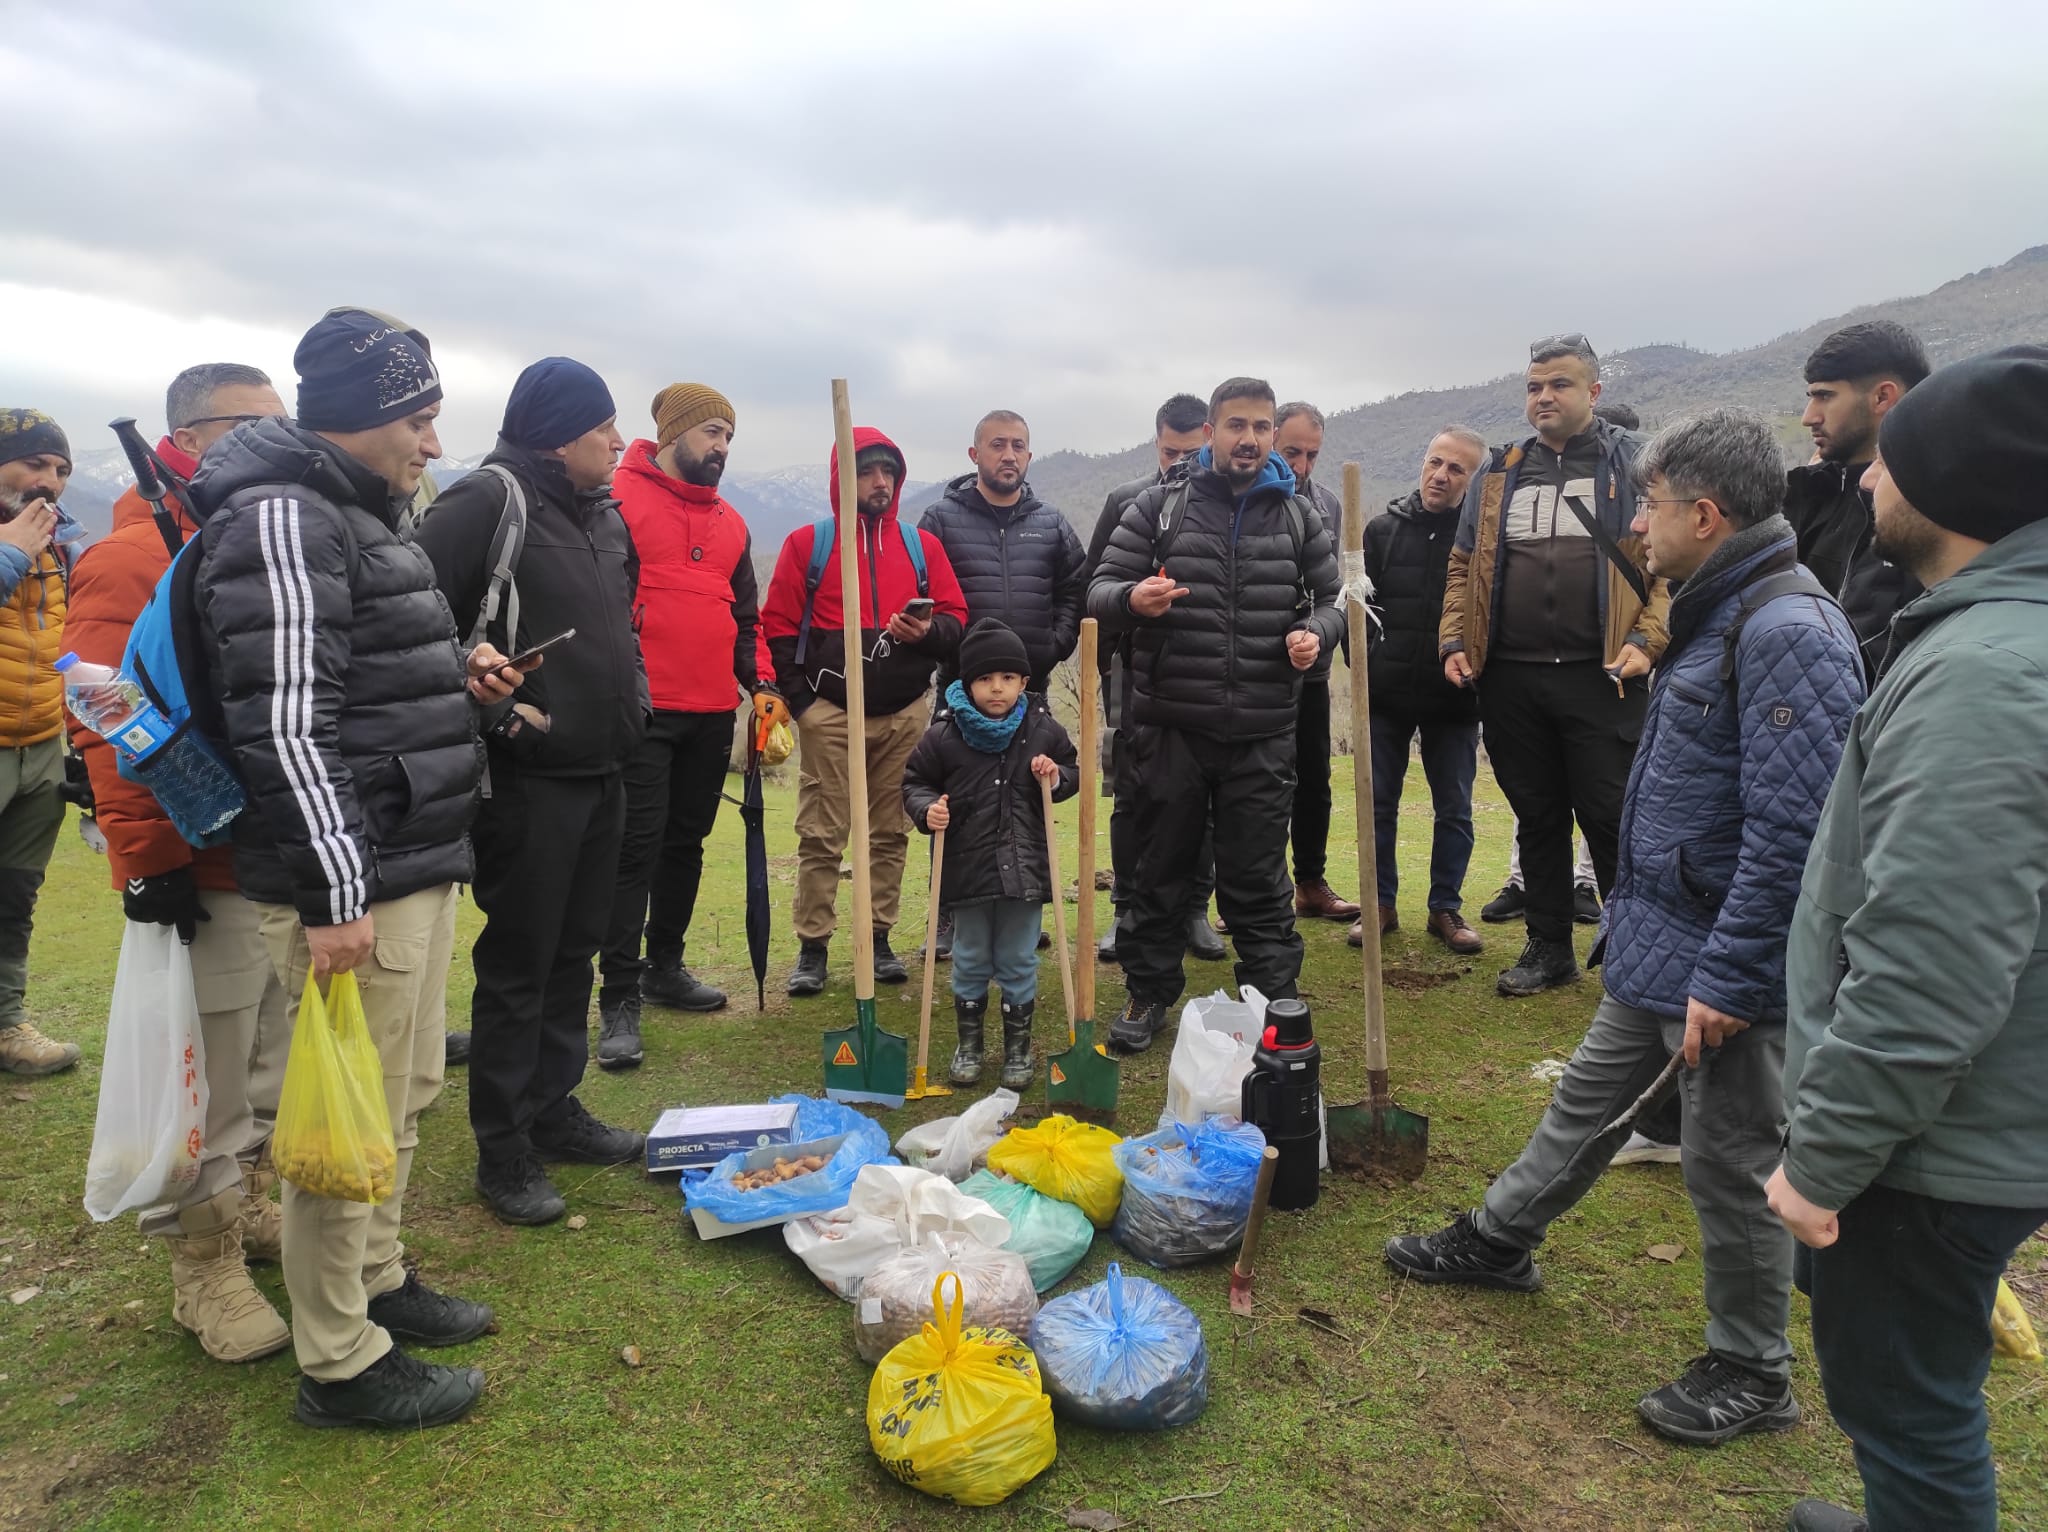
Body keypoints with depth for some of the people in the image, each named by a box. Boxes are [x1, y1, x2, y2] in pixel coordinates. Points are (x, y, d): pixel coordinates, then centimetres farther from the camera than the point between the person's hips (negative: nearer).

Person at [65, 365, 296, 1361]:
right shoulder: (132, 558, -12)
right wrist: (147, 857, -16)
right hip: (205, 876, -7)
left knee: (275, 1061, 19)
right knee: (206, 1081, 5)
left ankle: (254, 1204, 38)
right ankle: (204, 1268, 21)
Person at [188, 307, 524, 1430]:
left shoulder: (359, 514, 17)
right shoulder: (281, 519, -15)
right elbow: (285, 723, -22)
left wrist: (455, 679, 12)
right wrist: (334, 892, -23)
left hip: (414, 866, 10)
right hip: (354, 883, -10)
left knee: (407, 1091, 21)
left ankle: (377, 1278, 39)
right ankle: (339, 1366, 17)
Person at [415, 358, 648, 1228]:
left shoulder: (602, 513, 14)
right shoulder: (488, 501, -14)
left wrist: (631, 695, 16)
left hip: (600, 772, 8)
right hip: (526, 777, -8)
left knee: (574, 951, 16)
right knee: (518, 963, 1)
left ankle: (554, 1109, 32)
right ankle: (503, 1150, 15)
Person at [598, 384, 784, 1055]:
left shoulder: (731, 522, 18)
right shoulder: (617, 498, -3)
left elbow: (746, 615, 23)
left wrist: (761, 682, 11)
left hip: (713, 712, 7)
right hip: (640, 709, -6)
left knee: (687, 841, 14)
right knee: (636, 847, -6)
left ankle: (665, 966, 28)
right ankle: (620, 1000, 0)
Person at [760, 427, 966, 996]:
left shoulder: (923, 545, 10)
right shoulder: (807, 543, 3)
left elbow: (957, 619, 8)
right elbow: (778, 626, 1)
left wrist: (927, 631, -14)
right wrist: (800, 698, -6)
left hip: (904, 715, 3)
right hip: (829, 713, -2)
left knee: (891, 832, 7)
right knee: (821, 836, -1)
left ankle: (880, 939, 18)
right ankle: (812, 947, 9)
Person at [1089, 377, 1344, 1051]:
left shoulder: (1300, 517, 10)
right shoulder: (1157, 507, 4)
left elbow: (1330, 601, 17)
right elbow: (1100, 591, 1)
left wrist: (1315, 634, -6)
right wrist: (1133, 599, -22)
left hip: (1263, 735, 1)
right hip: (1170, 726, 0)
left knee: (1259, 878, 7)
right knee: (1162, 868, 10)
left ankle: (1273, 1003, 20)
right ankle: (1148, 993, 25)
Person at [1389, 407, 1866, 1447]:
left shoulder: (1788, 630, -23)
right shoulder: (1718, 615, 10)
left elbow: (1790, 831, -27)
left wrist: (1726, 978, -24)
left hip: (1722, 961, -10)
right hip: (1656, 936, 10)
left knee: (1731, 1165, 7)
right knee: (1587, 1099, 23)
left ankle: (1751, 1376, 28)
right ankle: (1497, 1243, 42)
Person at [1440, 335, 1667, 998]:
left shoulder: (1634, 466, 3)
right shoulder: (1498, 474, 14)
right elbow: (1464, 566, 16)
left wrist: (1646, 640, -14)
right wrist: (1454, 641, 4)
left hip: (1600, 676, -4)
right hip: (1510, 679, 4)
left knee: (1612, 819, 0)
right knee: (1536, 817, 12)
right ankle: (1549, 948, 24)